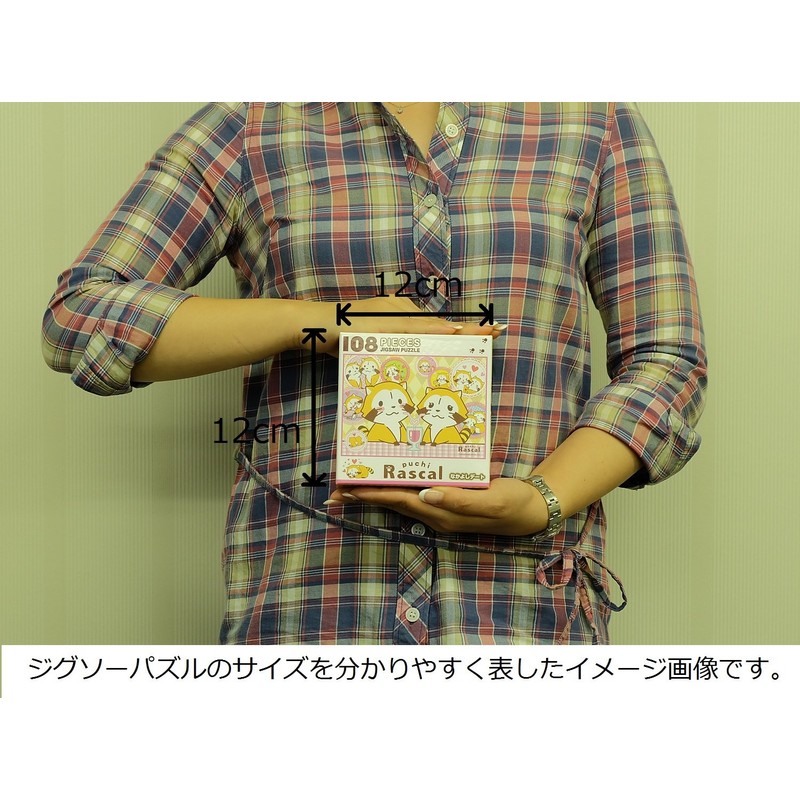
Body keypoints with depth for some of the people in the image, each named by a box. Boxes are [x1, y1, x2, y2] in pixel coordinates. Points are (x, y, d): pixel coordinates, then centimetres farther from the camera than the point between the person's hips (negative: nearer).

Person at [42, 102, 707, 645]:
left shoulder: (594, 124, 9)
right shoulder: (250, 129, 7)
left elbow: (668, 363, 6)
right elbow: (78, 319, 0)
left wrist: (539, 503, -13)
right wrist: (325, 319, -9)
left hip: (525, 595, 1)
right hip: (309, 594, 0)